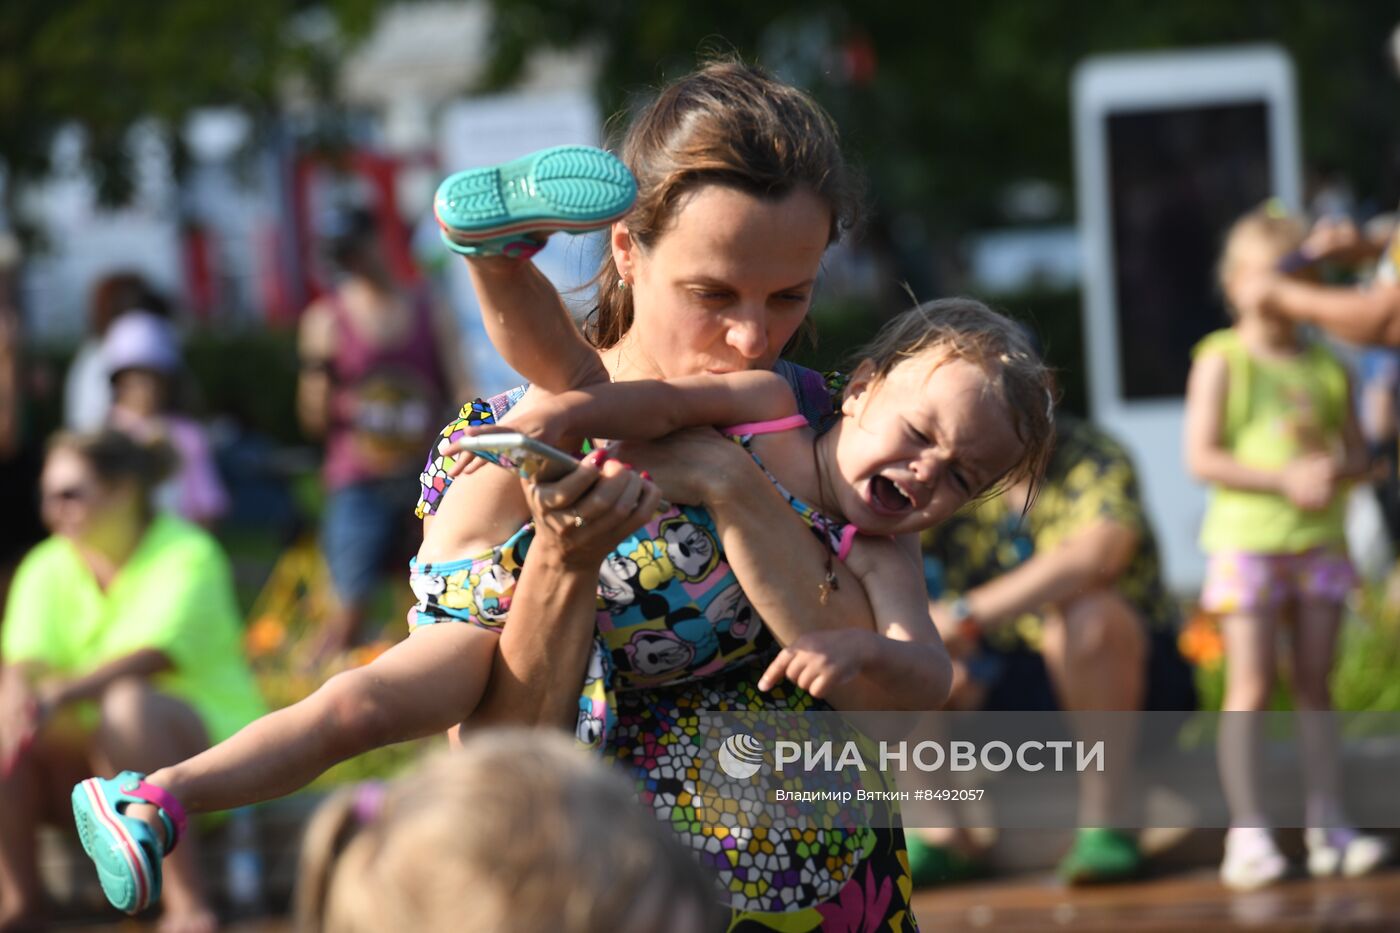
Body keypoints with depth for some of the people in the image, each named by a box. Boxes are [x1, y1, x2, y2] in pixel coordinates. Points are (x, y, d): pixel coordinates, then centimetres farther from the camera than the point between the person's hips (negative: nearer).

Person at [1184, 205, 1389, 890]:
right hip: (1246, 541, -4)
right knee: (1251, 685, -7)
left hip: (1319, 542, 4)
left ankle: (1327, 826, 10)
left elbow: (1356, 453, 14)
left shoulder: (1327, 368, 9)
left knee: (1315, 682, 7)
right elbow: (1201, 458, -10)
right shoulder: (1222, 362, -4)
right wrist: (1285, 479, -17)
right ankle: (1247, 833, -7)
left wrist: (1336, 471, -11)